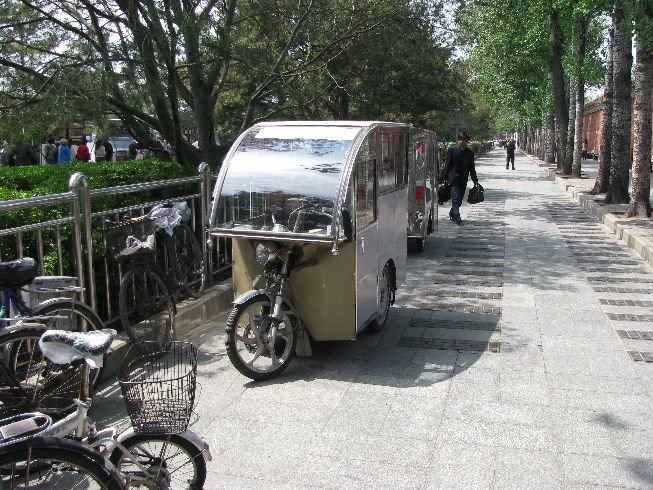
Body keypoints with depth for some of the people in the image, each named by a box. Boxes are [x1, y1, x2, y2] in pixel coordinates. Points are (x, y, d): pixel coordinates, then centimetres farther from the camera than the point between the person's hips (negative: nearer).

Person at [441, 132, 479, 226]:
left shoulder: (470, 153, 5)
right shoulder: (452, 149, -4)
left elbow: (472, 168, 11)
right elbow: (447, 164, -1)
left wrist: (475, 180, 9)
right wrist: (444, 177, -3)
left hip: (463, 179, 4)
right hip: (453, 177, -4)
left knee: (460, 198, 8)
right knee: (455, 197, -12)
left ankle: (452, 213, 29)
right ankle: (457, 217, -13)